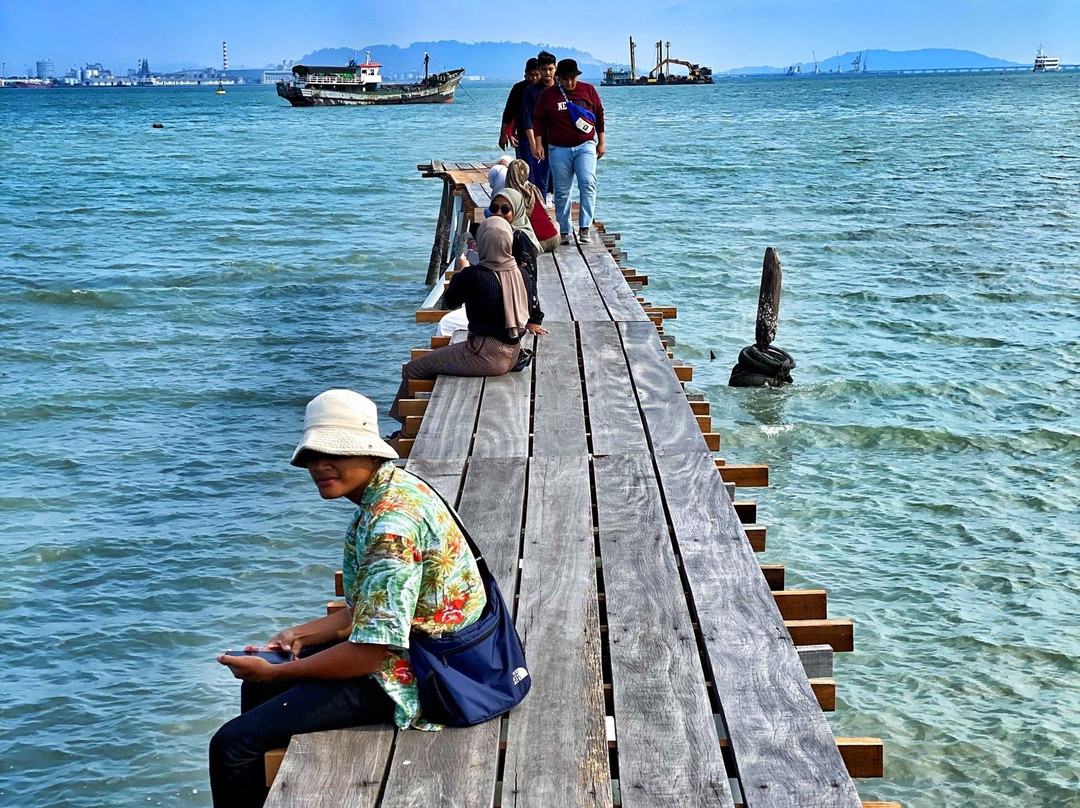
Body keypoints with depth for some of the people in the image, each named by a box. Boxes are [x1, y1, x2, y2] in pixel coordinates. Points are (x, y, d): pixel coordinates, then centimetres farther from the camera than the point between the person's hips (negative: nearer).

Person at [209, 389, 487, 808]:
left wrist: (274, 673, -14)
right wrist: (300, 635, 6)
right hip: (405, 648, 11)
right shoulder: (391, 491, 7)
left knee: (232, 745, -15)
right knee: (257, 688, 27)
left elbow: (368, 652, -26)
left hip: (408, 678, -11)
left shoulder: (393, 524, -26)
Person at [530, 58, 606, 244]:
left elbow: (599, 115, 11)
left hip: (585, 145, 0)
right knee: (561, 192, 3)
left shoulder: (589, 90, 4)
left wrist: (601, 141, 10)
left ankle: (584, 227, -17)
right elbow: (538, 120, 6)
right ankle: (564, 231, 12)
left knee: (588, 183, -19)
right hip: (558, 149, 1)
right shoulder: (548, 95, 2)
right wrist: (538, 143, -3)